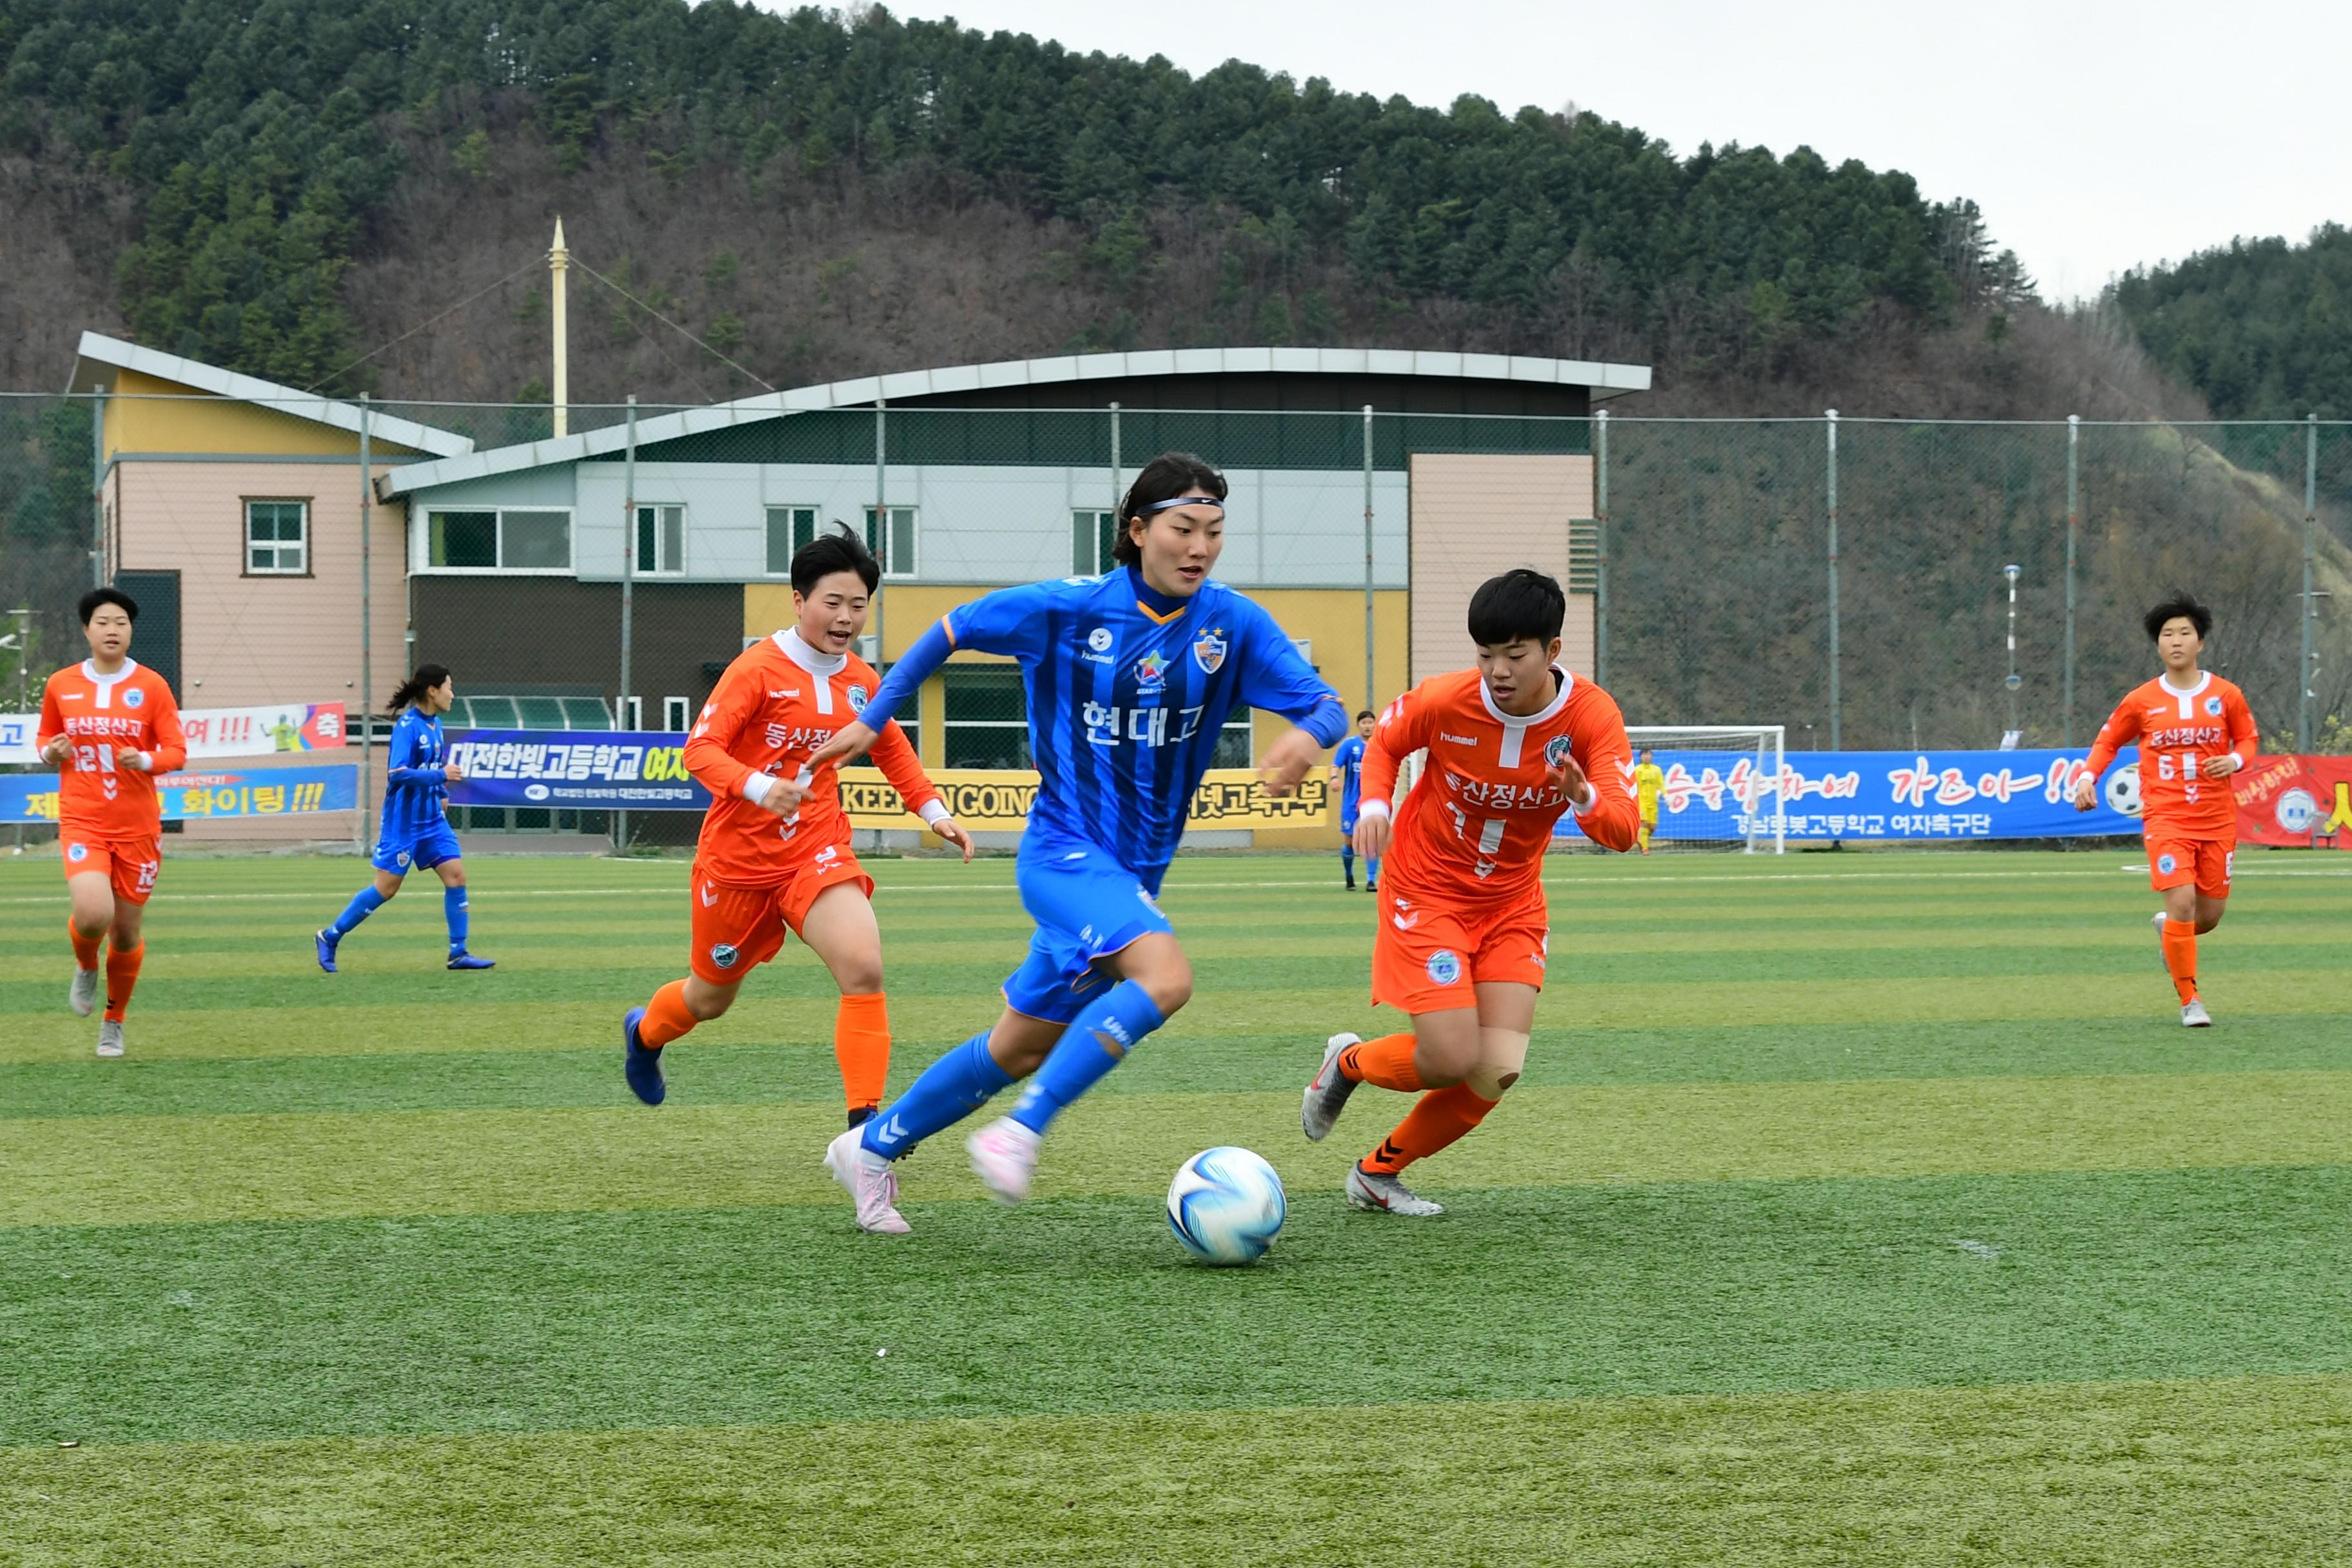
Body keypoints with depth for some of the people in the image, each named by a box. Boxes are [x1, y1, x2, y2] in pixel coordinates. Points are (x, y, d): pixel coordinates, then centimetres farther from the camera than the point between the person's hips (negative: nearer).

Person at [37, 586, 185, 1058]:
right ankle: (86, 967, 13)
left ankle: (113, 1023, 30)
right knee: (92, 914, -24)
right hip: (82, 821, -1)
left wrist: (146, 760, -23)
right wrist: (50, 751, -6)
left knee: (128, 930, 6)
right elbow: (44, 735, 18)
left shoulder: (152, 685, -1)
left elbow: (176, 750, -2)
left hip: (138, 824, 1)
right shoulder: (61, 685, 3)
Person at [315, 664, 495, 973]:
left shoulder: (435, 724, 8)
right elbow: (397, 773, -28)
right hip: (404, 822, -8)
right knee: (386, 888, -2)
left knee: (456, 875, -2)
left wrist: (442, 794, 13)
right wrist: (441, 776, -25)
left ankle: (458, 953, 4)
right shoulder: (407, 726, -18)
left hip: (432, 819, 8)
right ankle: (329, 938, 12)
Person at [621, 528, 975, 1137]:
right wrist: (757, 787, -39)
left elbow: (892, 748, 23)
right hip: (738, 857, -3)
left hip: (818, 852, 3)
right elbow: (700, 749, -22)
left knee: (864, 969, -23)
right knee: (710, 998, 15)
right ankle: (644, 1032, 51)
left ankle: (865, 1124, -19)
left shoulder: (861, 682, 3)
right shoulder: (759, 668, -14)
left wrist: (933, 811, 12)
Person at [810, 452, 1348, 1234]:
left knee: (1021, 1051, 13)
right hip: (1065, 852, -5)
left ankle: (871, 1146, 32)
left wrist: (1308, 735, -30)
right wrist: (874, 718, 7)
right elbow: (952, 629, 4)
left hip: (1133, 872, 5)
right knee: (1166, 976, -31)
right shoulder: (1067, 609, -9)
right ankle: (1018, 1134, -23)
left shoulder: (1231, 624, -2)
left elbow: (1327, 704, -6)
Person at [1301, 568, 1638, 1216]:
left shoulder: (1593, 716, -18)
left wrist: (1585, 798, -45)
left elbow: (1622, 830, -24)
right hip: (1426, 892, -3)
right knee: (1451, 1060, -14)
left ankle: (1377, 1175, 15)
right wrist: (1375, 805, -17)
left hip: (1513, 904, 3)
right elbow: (1384, 742, 2)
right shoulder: (1444, 701, -20)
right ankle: (1347, 1062, 20)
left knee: (1498, 1071, -7)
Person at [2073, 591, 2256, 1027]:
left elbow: (2248, 738, 14)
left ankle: (2168, 928, 43)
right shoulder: (2141, 701, 0)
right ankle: (2189, 998, -4)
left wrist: (2235, 760, -8)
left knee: (2210, 914, 6)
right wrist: (2087, 778, -4)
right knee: (2182, 902, -18)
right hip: (2165, 818, -2)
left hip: (2217, 819, 2)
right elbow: (2108, 742, 12)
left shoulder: (2226, 695, 1)